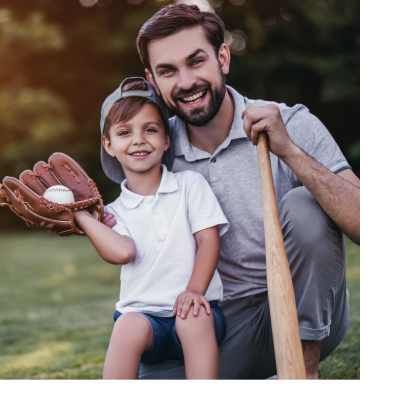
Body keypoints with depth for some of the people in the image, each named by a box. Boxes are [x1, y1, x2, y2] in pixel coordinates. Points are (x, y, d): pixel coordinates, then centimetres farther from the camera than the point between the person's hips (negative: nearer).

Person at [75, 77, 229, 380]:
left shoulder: (190, 184, 9)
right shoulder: (115, 212, 11)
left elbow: (208, 241, -1)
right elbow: (122, 251, -11)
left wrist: (194, 291, -16)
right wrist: (78, 212, -5)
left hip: (194, 311, -1)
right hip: (142, 312, 1)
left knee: (193, 318, -35)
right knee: (130, 325, -33)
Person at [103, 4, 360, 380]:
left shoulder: (293, 126, -12)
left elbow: (358, 222, -24)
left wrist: (289, 150, -34)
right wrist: (94, 224, -12)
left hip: (308, 320, -3)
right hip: (222, 323, 3)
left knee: (304, 207, -28)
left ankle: (305, 368, -12)